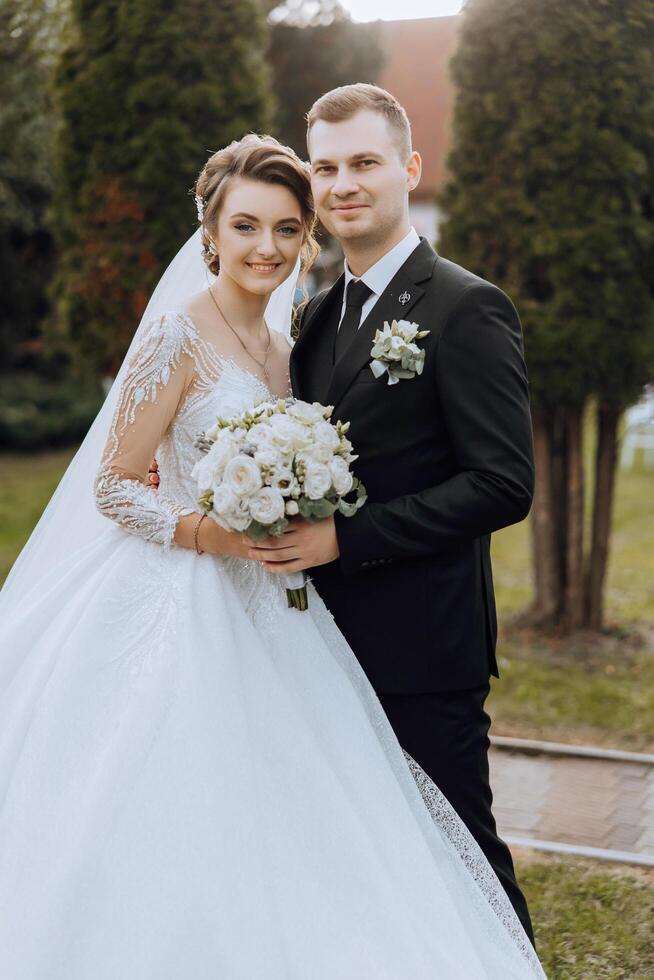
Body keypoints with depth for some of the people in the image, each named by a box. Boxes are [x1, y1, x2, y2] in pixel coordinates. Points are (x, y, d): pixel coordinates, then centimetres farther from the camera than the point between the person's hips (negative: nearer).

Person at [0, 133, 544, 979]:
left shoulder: (281, 347, 13)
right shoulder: (181, 334, -9)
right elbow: (111, 487, -11)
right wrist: (217, 535, -21)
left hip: (268, 618, 7)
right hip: (187, 617, -7)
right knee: (190, 840, -3)